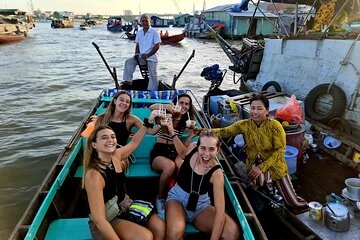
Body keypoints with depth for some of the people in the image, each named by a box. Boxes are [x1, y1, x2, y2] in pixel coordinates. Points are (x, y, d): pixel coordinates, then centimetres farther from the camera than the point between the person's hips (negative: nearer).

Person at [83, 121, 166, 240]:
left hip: (126, 205, 7)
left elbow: (134, 142, 12)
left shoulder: (116, 156, -9)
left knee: (160, 227, -10)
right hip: (106, 222, -6)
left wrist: (148, 123, 6)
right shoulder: (94, 176, -29)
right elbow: (98, 219, -28)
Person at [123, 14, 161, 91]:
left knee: (153, 75, -9)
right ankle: (128, 81, -1)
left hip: (151, 57, -6)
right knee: (128, 62, -7)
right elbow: (137, 45, 17)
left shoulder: (154, 32, -7)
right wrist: (136, 54, -1)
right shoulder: (139, 32, 11)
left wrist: (147, 55, -18)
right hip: (141, 56, 6)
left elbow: (157, 46, -12)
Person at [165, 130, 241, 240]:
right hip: (177, 197, 0)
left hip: (200, 205, 0)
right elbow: (182, 154, 12)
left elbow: (220, 211, -25)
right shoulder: (192, 147, -15)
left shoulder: (216, 173, -23)